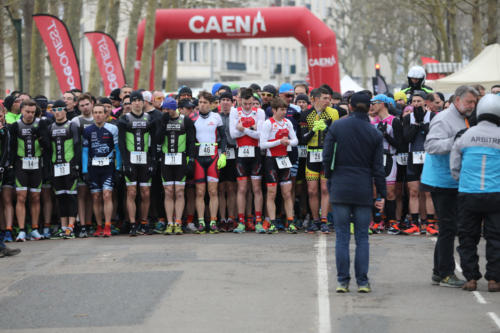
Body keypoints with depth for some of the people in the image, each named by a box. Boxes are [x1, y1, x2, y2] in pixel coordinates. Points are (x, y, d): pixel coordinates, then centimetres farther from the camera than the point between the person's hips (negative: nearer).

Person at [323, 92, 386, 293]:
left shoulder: (336, 127, -2)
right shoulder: (374, 133, 1)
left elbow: (327, 157, -4)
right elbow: (378, 167, 2)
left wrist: (330, 179, 12)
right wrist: (382, 195, 8)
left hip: (340, 188, -1)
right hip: (363, 190, 1)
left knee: (342, 237, 4)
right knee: (362, 237, 6)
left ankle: (343, 281, 2)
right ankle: (362, 282, 3)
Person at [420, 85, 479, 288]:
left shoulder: (462, 120, 17)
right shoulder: (443, 119, -14)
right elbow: (430, 145, -26)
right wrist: (454, 141, -33)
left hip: (452, 183, 10)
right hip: (441, 182, -10)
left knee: (447, 227, 12)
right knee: (448, 227, -8)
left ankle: (439, 272, 19)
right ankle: (445, 274, -4)